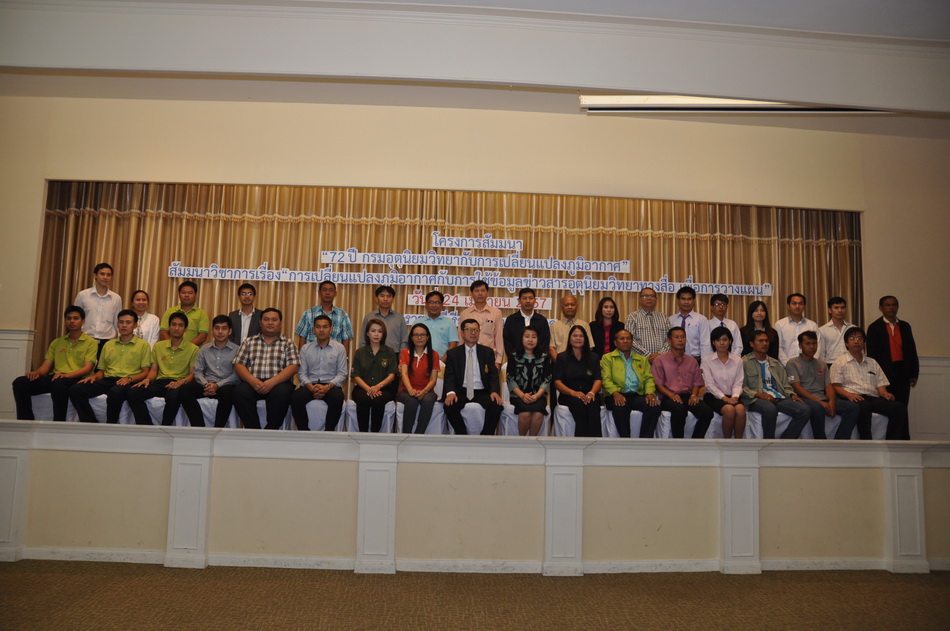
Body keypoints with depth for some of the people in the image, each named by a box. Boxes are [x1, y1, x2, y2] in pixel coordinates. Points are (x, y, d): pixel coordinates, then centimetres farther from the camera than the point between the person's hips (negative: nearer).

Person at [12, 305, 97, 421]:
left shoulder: (91, 343, 8)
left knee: (58, 383, -41)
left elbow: (88, 368, -4)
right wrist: (37, 372, -7)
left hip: (75, 379, -5)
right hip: (55, 377, 5)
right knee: (19, 382, -20)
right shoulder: (56, 343, 25)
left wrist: (66, 375, -22)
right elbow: (46, 365, 18)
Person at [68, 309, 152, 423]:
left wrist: (130, 379, -15)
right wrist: (94, 376, 3)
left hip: (129, 382, -5)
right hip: (107, 380, 5)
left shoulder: (143, 345, 9)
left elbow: (145, 372, 3)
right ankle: (92, 425, -16)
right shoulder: (108, 345, 25)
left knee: (115, 392, -40)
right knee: (75, 390, -21)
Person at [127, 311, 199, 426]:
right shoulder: (158, 346, 20)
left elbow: (193, 374, 0)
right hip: (160, 381, 4)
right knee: (133, 393, -24)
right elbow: (154, 370, 18)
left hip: (178, 383, -4)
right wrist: (147, 379, -4)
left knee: (173, 396, -40)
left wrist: (181, 382, -20)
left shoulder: (193, 349, 7)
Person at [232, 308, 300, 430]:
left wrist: (272, 382, -16)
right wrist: (252, 380, -12)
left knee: (282, 392, -35)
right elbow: (238, 365, 9)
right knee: (239, 392, -31)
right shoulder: (248, 342, 20)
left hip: (278, 383, -2)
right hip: (252, 383, 2)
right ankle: (254, 430, -18)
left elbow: (293, 367, -1)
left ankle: (271, 431, -19)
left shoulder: (288, 344, 13)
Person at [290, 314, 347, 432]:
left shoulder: (339, 348, 7)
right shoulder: (305, 348, 13)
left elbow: (342, 374, 2)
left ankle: (329, 431, -20)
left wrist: (327, 387, -16)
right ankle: (304, 431, -17)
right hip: (310, 385, 2)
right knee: (295, 397, -30)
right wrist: (311, 387, -14)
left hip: (331, 385, -2)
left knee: (337, 398, -35)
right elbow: (302, 373, 6)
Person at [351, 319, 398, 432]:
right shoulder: (360, 352, 13)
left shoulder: (390, 352, 11)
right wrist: (368, 389, -15)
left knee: (378, 400, -35)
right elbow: (356, 376, 4)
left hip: (384, 388, -1)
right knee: (363, 400, -34)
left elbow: (392, 375, 1)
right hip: (362, 388, 1)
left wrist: (378, 386, -19)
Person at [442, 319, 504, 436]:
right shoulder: (453, 353, 10)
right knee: (449, 405, -31)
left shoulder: (488, 352, 13)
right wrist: (451, 392, -23)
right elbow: (449, 377, 0)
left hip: (482, 393, 0)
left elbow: (493, 376, 4)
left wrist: (494, 391, -18)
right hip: (461, 392, 0)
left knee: (496, 404, -30)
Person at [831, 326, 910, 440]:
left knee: (900, 407, -24)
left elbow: (880, 384, 21)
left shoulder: (872, 363, 28)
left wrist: (885, 393, -2)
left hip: (873, 398, 5)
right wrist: (849, 395, -17)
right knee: (863, 406, -40)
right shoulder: (840, 362, 13)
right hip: (854, 399, -5)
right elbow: (836, 386, 3)